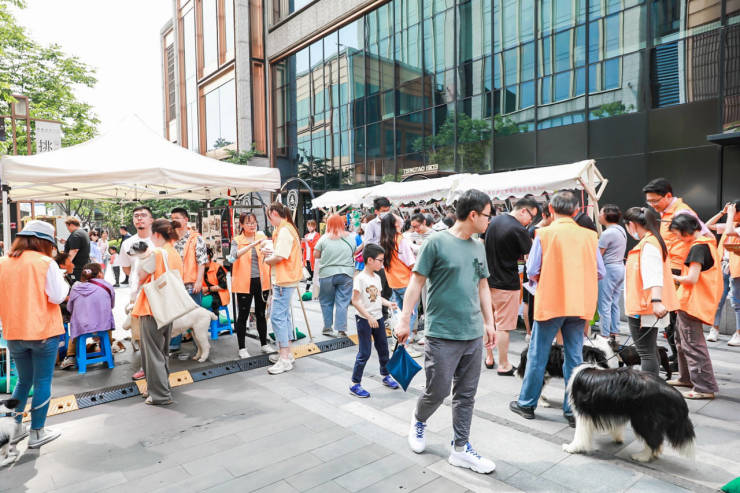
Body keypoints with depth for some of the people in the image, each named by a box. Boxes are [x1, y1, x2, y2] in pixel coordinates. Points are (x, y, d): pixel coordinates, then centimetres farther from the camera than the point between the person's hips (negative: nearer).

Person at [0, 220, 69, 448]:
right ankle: (37, 433, 15)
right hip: (43, 332, -5)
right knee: (42, 382, 7)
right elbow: (56, 297, -13)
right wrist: (63, 282, 4)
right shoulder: (46, 263, -12)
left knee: (23, 380, 22)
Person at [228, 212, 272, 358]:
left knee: (261, 314, 14)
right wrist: (253, 244, -33)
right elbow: (235, 255, -22)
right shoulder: (236, 241, -1)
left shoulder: (261, 237, 7)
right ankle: (242, 348, 15)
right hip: (244, 283, -3)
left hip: (261, 281, 3)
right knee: (243, 315, 4)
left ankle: (264, 344, 27)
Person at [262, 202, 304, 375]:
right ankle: (286, 353, 26)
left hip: (284, 280, -11)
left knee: (277, 317, -9)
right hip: (284, 279, 11)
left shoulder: (284, 230, -16)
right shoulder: (287, 228, 17)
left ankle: (285, 359, -5)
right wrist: (268, 251, 5)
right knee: (283, 316, 16)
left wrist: (267, 259, -3)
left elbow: (279, 257, -22)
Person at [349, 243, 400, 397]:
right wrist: (368, 317, -23)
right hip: (364, 320, -8)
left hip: (378, 318, 8)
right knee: (364, 353, -2)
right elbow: (355, 301, -20)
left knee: (383, 348, 18)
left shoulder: (377, 278, 7)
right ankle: (355, 384, 10)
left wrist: (388, 303, -2)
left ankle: (386, 376, 37)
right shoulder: (360, 278, -18)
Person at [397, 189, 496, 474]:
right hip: (442, 334, -6)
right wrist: (404, 320, -10)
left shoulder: (478, 247, 10)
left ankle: (460, 449, 27)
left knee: (466, 395, 12)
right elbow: (416, 282, -8)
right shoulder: (437, 242, -10)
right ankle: (419, 419, 36)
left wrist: (489, 322, 16)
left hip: (473, 334, 6)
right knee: (437, 391, 4)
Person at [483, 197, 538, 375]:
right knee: (503, 326, 2)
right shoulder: (518, 230, -18)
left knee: (489, 321, 17)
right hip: (506, 284, -7)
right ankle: (503, 365, 13)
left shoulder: (494, 221, 5)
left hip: (488, 280, 8)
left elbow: (483, 245, 15)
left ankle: (489, 358, 30)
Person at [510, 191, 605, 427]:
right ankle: (573, 411, 17)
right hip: (579, 304, 3)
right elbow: (600, 272, 5)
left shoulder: (544, 234, -9)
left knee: (537, 355, 9)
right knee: (575, 357, 11)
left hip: (550, 302, -3)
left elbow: (532, 271, -9)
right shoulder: (589, 235, 0)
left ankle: (527, 403, 22)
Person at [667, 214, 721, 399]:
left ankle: (705, 387, 0)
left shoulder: (697, 248, -17)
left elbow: (692, 278, -22)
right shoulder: (707, 243, 12)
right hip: (691, 303, 10)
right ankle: (686, 377, 33)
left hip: (692, 303, -10)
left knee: (693, 344, -5)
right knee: (682, 339, 21)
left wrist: (675, 278, -6)